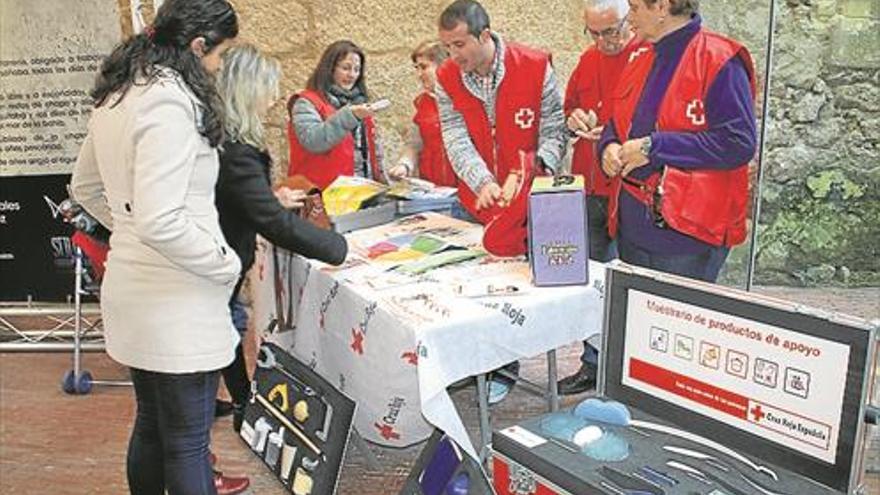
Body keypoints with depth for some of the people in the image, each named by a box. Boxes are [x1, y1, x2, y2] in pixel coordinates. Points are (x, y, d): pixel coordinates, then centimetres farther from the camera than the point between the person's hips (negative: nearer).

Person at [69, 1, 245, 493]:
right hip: (176, 304, -9)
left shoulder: (117, 96, 9)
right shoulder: (170, 102, -21)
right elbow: (162, 223, -27)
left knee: (151, 425, 24)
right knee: (188, 444, 5)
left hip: (131, 290, 9)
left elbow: (85, 187, 21)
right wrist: (227, 264, -15)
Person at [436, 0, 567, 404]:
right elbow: (456, 139, -12)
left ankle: (504, 366, 17)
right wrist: (483, 182, -29)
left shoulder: (536, 68, -12)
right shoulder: (447, 79, -3)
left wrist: (535, 172, -28)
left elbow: (553, 131, -9)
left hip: (528, 201, -3)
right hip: (476, 199, 3)